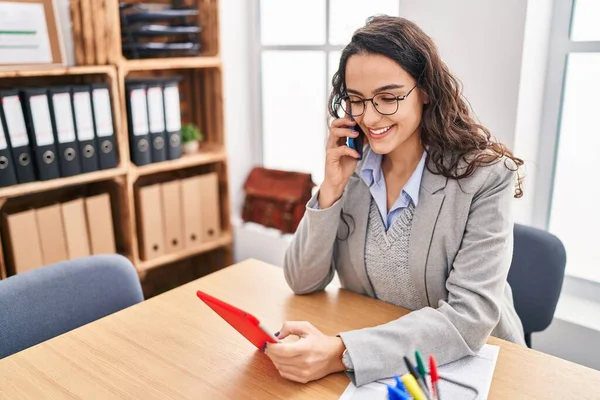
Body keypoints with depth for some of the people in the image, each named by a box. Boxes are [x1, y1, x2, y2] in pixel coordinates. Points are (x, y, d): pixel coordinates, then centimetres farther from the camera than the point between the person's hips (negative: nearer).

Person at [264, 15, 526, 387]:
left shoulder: (485, 175, -15)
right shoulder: (349, 166, -3)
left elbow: (470, 317, -21)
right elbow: (303, 282, -3)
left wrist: (341, 354, -31)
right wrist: (331, 189, -15)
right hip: (369, 363, 3)